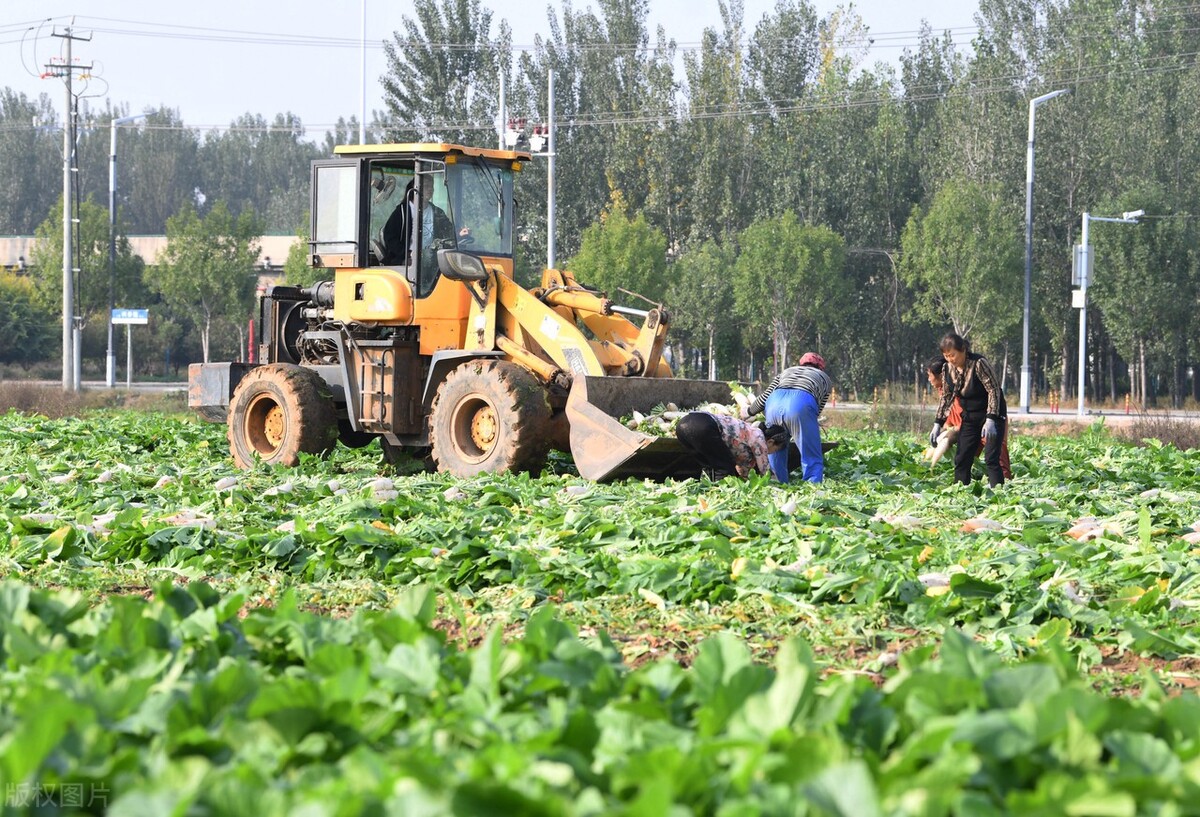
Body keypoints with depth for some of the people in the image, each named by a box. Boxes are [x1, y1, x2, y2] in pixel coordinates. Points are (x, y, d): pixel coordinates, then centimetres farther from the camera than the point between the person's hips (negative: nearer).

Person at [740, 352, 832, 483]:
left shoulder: (786, 372, 38)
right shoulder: (825, 379, 33)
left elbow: (764, 398, 26)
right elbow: (817, 411, 24)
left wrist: (749, 412, 43)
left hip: (774, 402, 3)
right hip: (802, 403, -3)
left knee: (776, 454, 18)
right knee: (811, 457, 1)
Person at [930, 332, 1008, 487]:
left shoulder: (978, 363, -23)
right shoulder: (948, 369, -4)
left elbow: (994, 390, -22)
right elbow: (946, 398, 7)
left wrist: (990, 420, -29)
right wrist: (937, 424, 2)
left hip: (993, 415, -7)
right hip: (970, 417, 7)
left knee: (991, 459, -16)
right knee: (961, 459, 2)